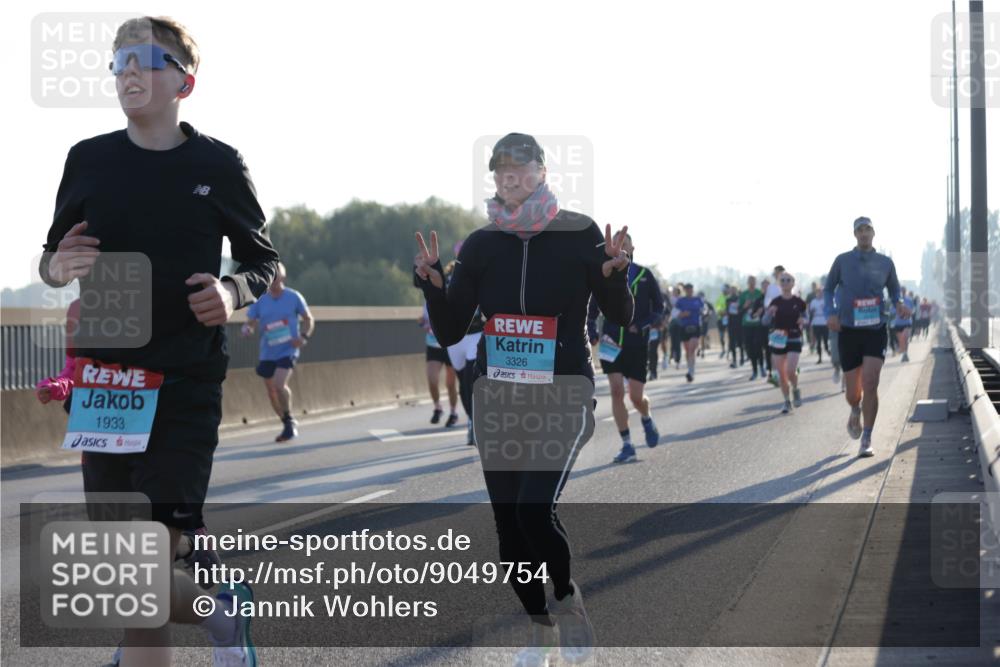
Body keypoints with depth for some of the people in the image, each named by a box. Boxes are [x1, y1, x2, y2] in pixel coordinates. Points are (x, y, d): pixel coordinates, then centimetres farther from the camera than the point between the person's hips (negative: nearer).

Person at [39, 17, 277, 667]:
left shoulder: (219, 165, -2)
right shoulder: (89, 159, 4)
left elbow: (265, 262, 8)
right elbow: (52, 258, 14)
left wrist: (233, 292, -13)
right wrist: (58, 266, -9)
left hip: (184, 387, -3)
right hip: (102, 377, 4)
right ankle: (219, 604, 31)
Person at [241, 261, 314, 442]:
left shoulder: (294, 297, -4)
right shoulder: (260, 301, 1)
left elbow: (308, 319, 6)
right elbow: (249, 322, 4)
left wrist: (303, 337, -11)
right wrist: (246, 329, -20)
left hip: (288, 351, -4)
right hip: (267, 353, 4)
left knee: (279, 385, -23)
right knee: (271, 392, 9)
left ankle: (289, 421, -4)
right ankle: (288, 425, 28)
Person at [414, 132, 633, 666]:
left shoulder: (580, 235, -5)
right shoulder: (481, 244, 3)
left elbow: (620, 318, 1)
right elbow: (449, 332, 5)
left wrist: (615, 272, -18)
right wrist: (432, 282, -12)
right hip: (497, 399, 4)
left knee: (535, 511, -21)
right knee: (508, 523, 5)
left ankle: (568, 600, 7)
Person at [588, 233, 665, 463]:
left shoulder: (644, 276, 2)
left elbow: (659, 308, 6)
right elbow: (592, 310, 13)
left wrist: (641, 325, -10)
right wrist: (592, 333, -2)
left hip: (637, 344, -1)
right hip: (611, 344, 1)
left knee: (636, 396, -1)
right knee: (616, 392, -9)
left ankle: (646, 419, 35)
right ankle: (627, 446, -2)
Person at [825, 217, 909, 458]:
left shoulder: (885, 263, 5)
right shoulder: (842, 261, 2)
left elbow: (894, 290, 18)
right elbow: (828, 289, 12)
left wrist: (899, 304, -4)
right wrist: (831, 313, -6)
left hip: (875, 331, 0)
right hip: (848, 330, 0)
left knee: (870, 385, -16)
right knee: (853, 391, 4)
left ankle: (866, 441, -7)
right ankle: (855, 411, 43)